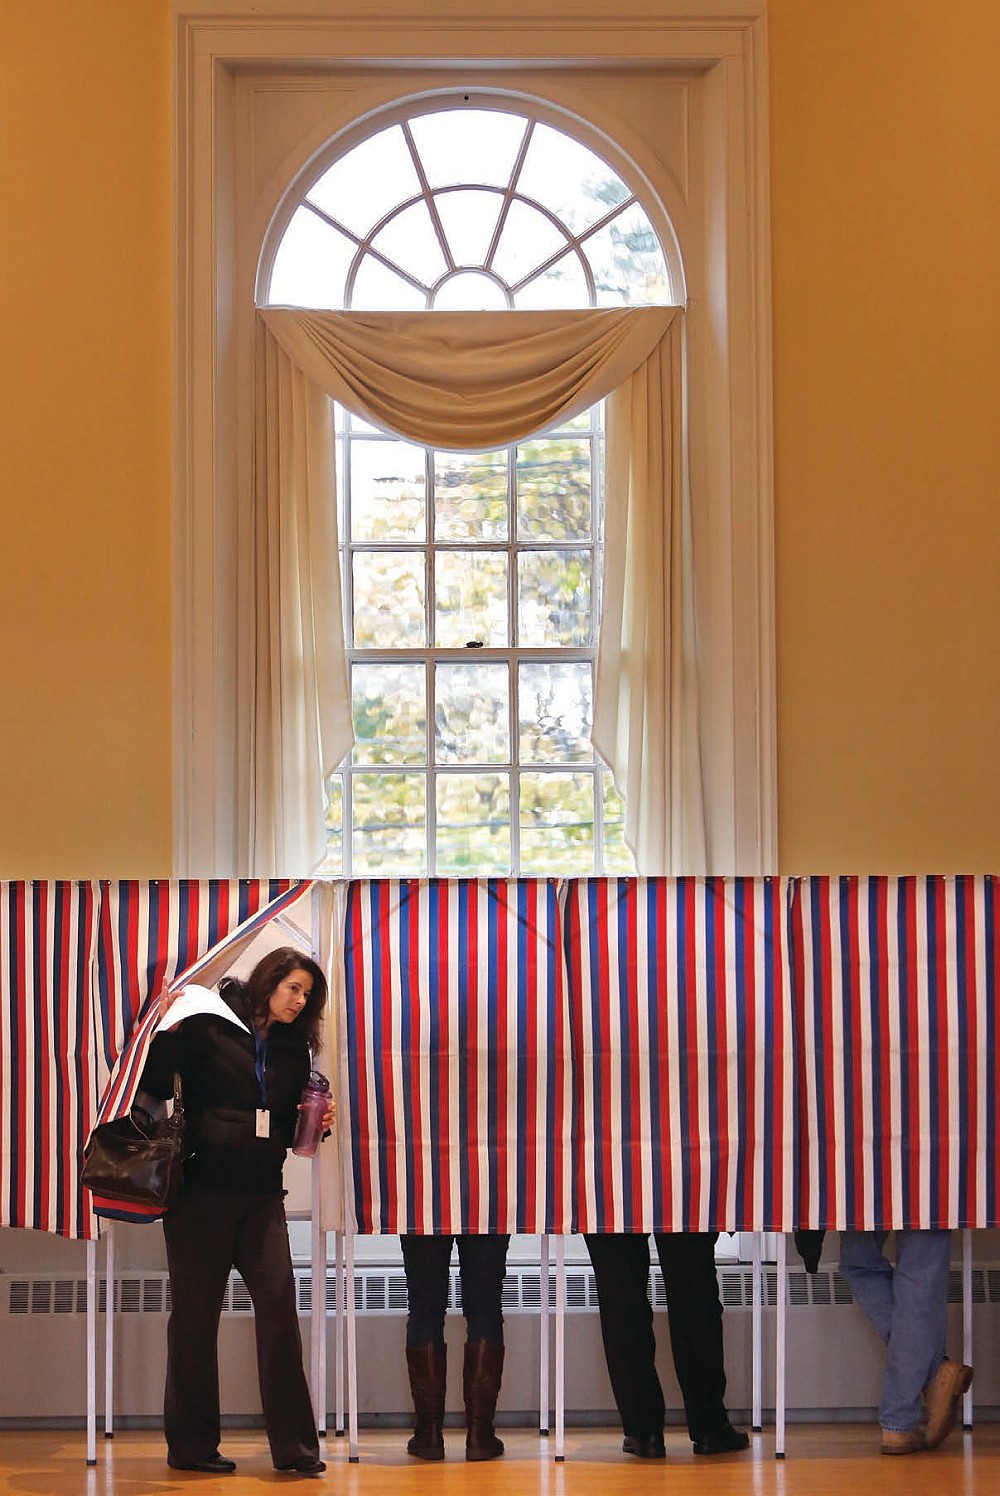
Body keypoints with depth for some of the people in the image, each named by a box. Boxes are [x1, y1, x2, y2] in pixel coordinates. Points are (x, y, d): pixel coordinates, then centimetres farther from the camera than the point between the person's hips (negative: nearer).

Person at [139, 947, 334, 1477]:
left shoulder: (294, 1049, 13)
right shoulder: (207, 1026, -4)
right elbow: (155, 1087, -10)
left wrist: (316, 1122, -1)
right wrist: (164, 1032, -21)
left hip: (261, 1195, 4)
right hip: (202, 1190, -4)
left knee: (278, 1302, -8)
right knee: (195, 1313, 4)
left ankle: (293, 1444, -3)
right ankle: (191, 1444, 15)